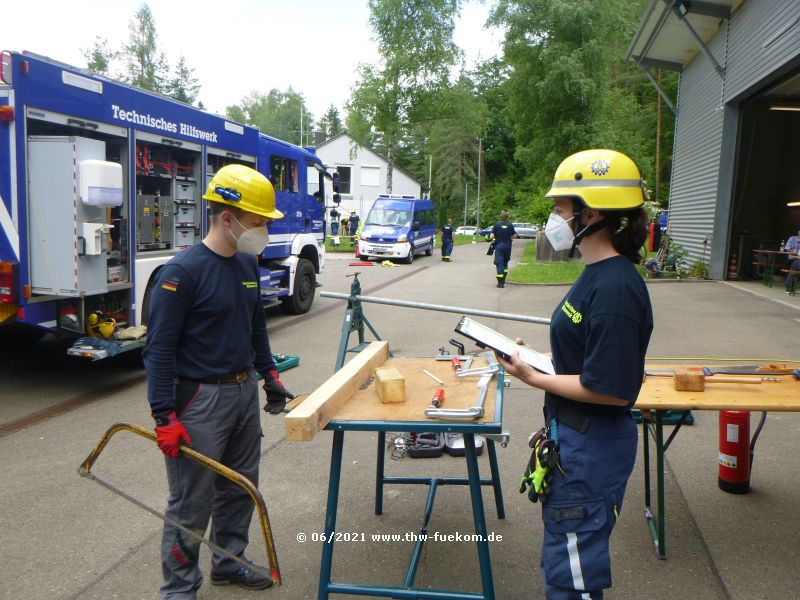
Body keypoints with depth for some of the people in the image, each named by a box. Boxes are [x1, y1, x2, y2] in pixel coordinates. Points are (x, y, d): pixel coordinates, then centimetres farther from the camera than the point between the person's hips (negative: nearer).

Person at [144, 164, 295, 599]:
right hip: (201, 400, -8)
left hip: (245, 392, 8)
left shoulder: (247, 264, 6)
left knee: (240, 488, 19)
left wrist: (269, 376, 17)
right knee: (191, 502, 4)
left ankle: (229, 563, 38)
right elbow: (159, 348, -17)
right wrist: (165, 417, -19)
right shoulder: (182, 272, -18)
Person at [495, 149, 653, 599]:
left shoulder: (615, 289, -26)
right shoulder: (598, 275, 6)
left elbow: (611, 390, -25)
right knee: (564, 559, 27)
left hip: (591, 450, -10)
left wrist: (533, 378, -19)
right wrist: (535, 357, 6)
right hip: (573, 439, 10)